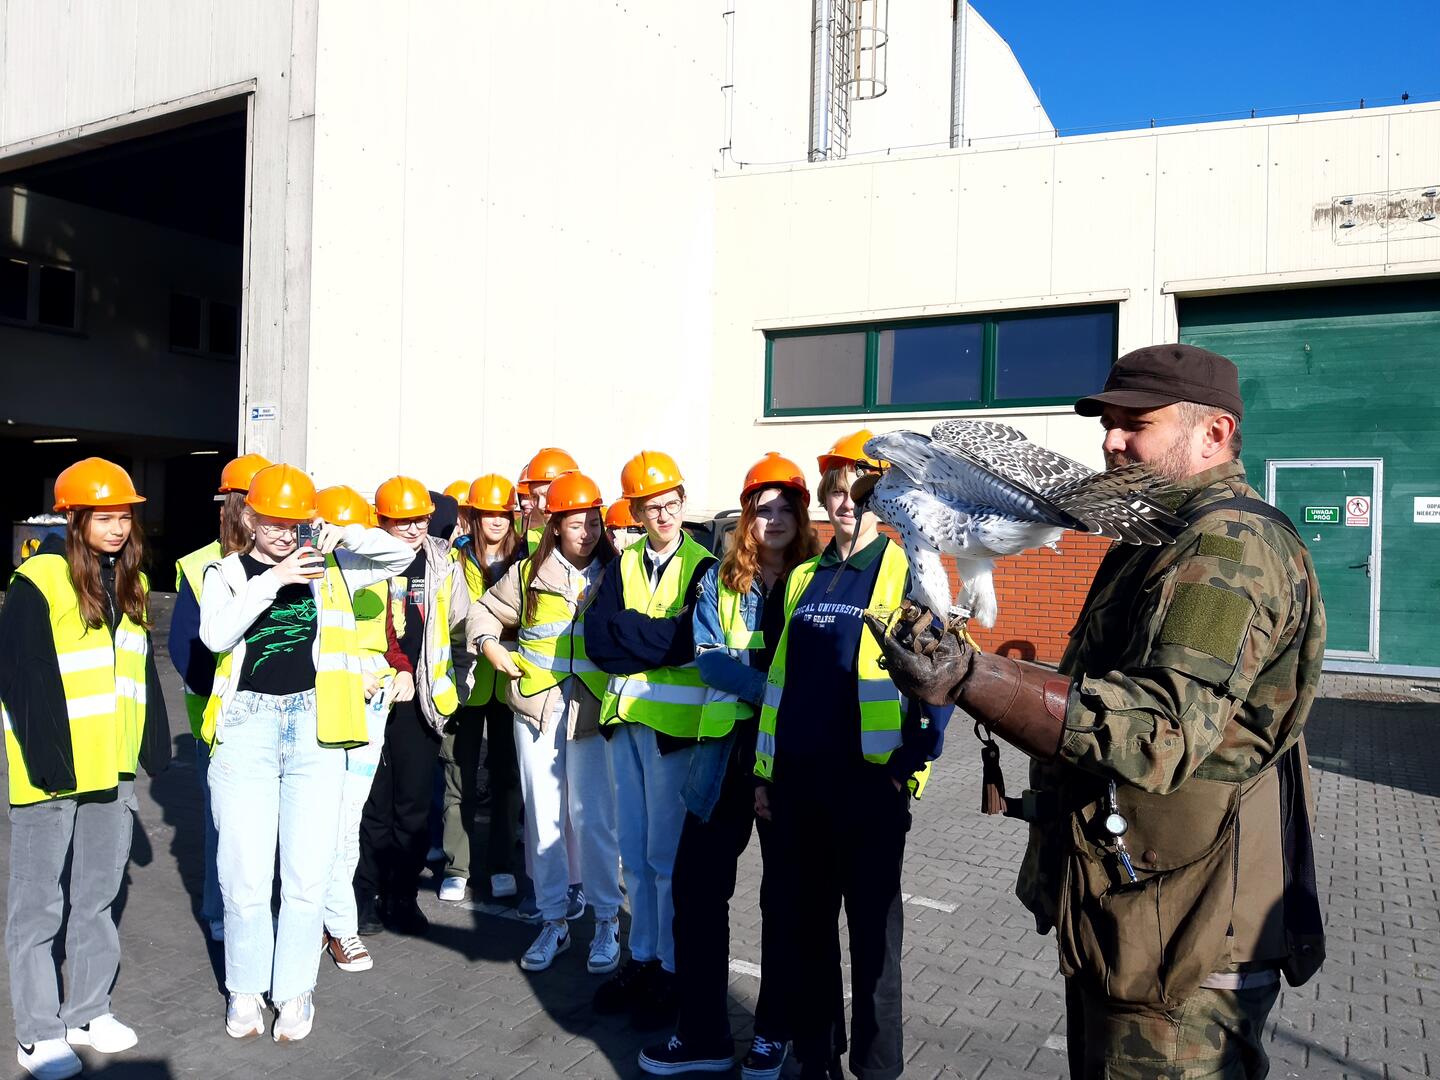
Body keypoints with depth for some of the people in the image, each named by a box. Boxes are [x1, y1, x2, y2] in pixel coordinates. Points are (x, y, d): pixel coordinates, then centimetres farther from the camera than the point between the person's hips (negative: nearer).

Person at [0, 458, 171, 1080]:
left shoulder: (131, 583, 9)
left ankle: (87, 1011, 30)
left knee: (99, 894, 16)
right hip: (52, 768, -7)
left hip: (112, 766, 7)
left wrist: (155, 742, 10)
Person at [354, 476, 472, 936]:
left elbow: (459, 628, 14)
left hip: (422, 698, 2)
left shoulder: (443, 563, 8)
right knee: (374, 801, 3)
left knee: (414, 803, 7)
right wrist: (395, 670, -13)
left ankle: (403, 896, 19)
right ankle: (368, 895, 16)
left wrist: (454, 682, 11)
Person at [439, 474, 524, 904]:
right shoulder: (455, 559, -1)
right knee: (460, 776, 3)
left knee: (506, 773, 9)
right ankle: (456, 866, 14)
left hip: (508, 682, 2)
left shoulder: (522, 560, 6)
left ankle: (502, 865, 20)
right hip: (465, 680, -2)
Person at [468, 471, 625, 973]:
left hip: (591, 709, -2)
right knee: (542, 817, 8)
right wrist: (497, 654, 4)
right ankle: (553, 922, 21)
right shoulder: (528, 573, 5)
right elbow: (484, 612, 17)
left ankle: (607, 922, 13)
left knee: (592, 817, -2)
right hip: (536, 706, 2)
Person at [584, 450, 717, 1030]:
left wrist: (625, 633, -11)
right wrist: (656, 640, -14)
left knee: (666, 852, 1)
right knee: (634, 850, 13)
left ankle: (673, 968, 15)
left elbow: (691, 640, -18)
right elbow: (597, 640, -2)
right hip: (625, 717, 5)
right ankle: (641, 956, 27)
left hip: (675, 719, -5)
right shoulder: (624, 565, 9)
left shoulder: (703, 566, -4)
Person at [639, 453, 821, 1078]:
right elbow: (707, 657, -4)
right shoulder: (721, 578, 7)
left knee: (783, 892, 8)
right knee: (698, 883, 4)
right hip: (728, 744, 3)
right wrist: (769, 689, -18)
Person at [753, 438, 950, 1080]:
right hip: (799, 779, 5)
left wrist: (912, 764, -11)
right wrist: (766, 772, 13)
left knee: (872, 929, 8)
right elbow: (781, 676, 14)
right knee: (806, 922, 15)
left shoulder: (906, 572, -5)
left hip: (868, 780, -5)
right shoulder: (803, 576, 12)